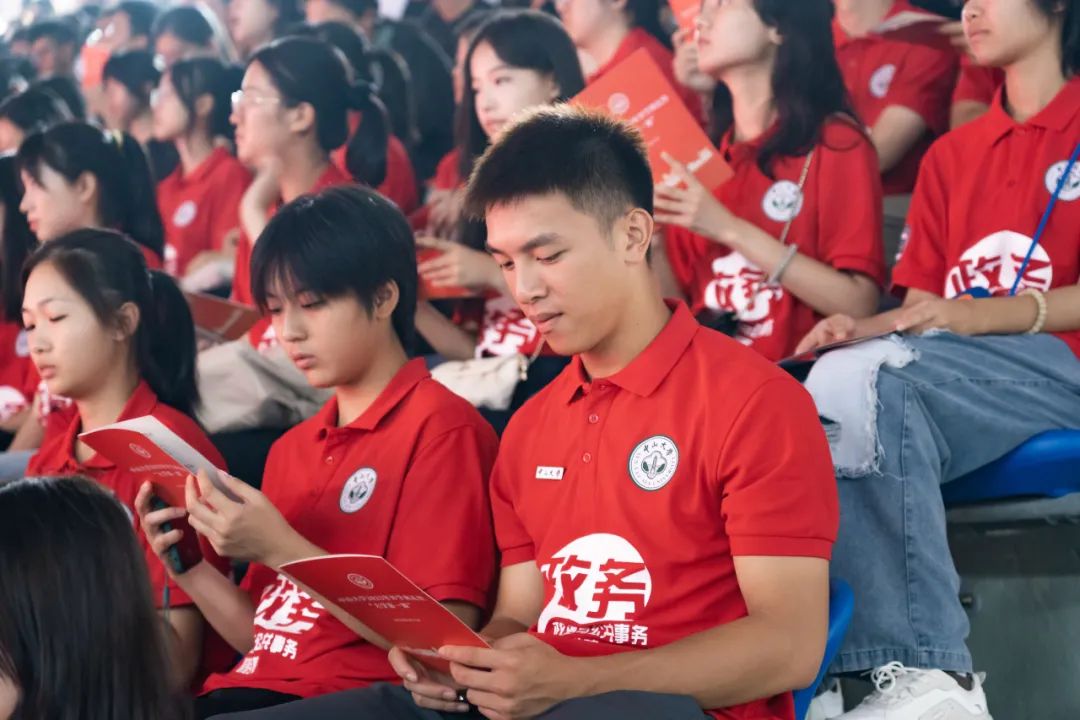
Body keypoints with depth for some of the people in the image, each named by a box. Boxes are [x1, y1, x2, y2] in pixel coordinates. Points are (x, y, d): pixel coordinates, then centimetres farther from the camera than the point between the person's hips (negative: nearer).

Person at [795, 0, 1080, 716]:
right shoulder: (952, 155, 25)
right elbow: (921, 307, 16)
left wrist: (980, 315, -18)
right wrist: (867, 326, -6)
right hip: (945, 372, 5)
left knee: (856, 381, -32)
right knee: (845, 383, -29)